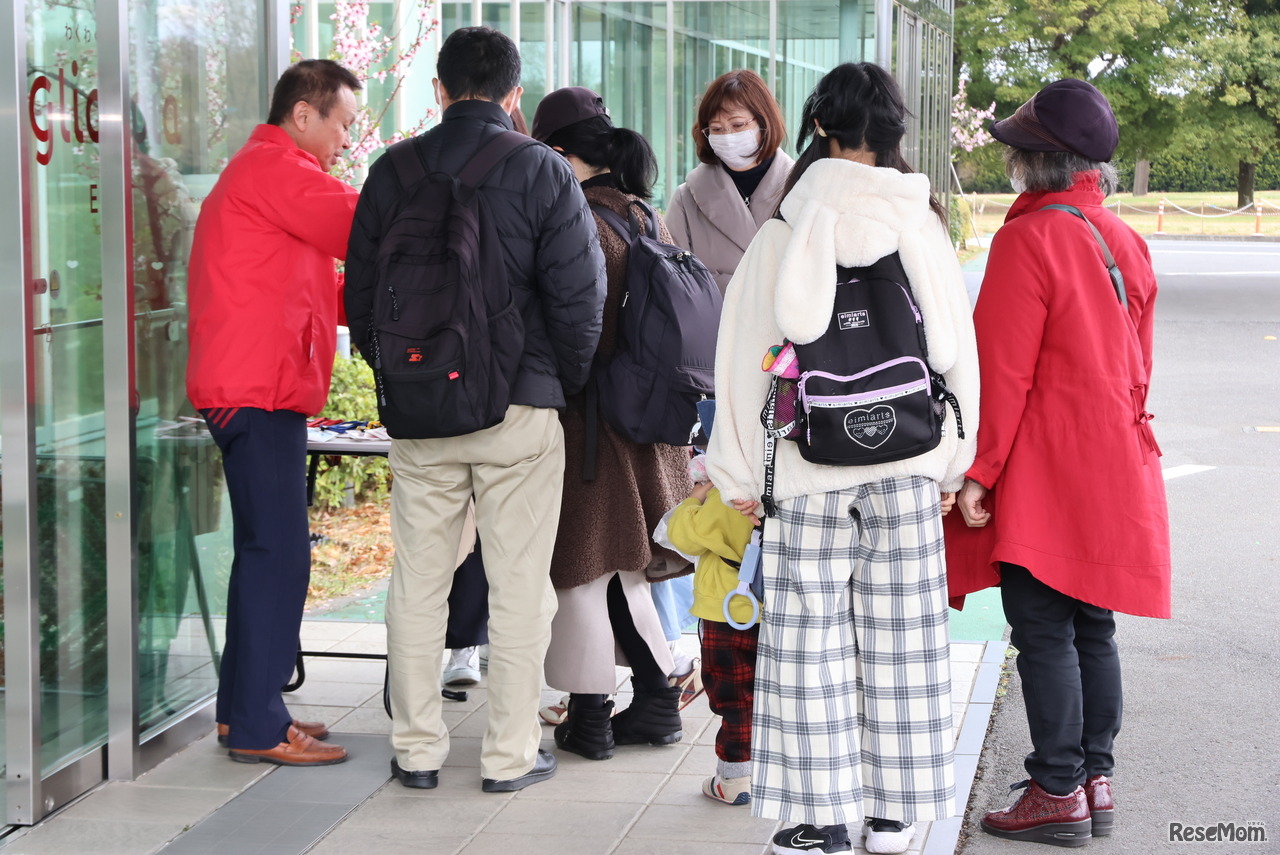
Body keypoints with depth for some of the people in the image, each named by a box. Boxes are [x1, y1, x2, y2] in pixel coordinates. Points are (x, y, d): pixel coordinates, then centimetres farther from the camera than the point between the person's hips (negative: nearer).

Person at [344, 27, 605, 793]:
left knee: (418, 581, 11)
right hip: (521, 409, -3)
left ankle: (417, 749, 15)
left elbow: (362, 294, 8)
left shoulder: (392, 172, 4)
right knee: (519, 586, 5)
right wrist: (566, 384, 7)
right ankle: (510, 753, 8)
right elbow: (579, 297, -8)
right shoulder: (544, 173, -6)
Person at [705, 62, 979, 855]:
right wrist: (951, 462, 16)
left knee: (811, 637, 5)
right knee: (900, 638, 9)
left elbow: (747, 358, -2)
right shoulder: (924, 229, -1)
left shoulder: (786, 235, -6)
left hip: (809, 468, -2)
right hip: (908, 464, 2)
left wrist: (741, 473, 7)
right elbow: (958, 351, 5)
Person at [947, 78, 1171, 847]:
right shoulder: (1126, 241, 9)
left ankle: (1058, 793, 0)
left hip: (1041, 474, -8)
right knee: (1093, 626, 13)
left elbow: (1003, 369, -16)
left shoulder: (1029, 237, -14)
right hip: (1115, 467, 8)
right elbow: (1136, 364, 15)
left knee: (1043, 631, -3)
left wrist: (978, 470, -13)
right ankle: (1097, 779, 18)